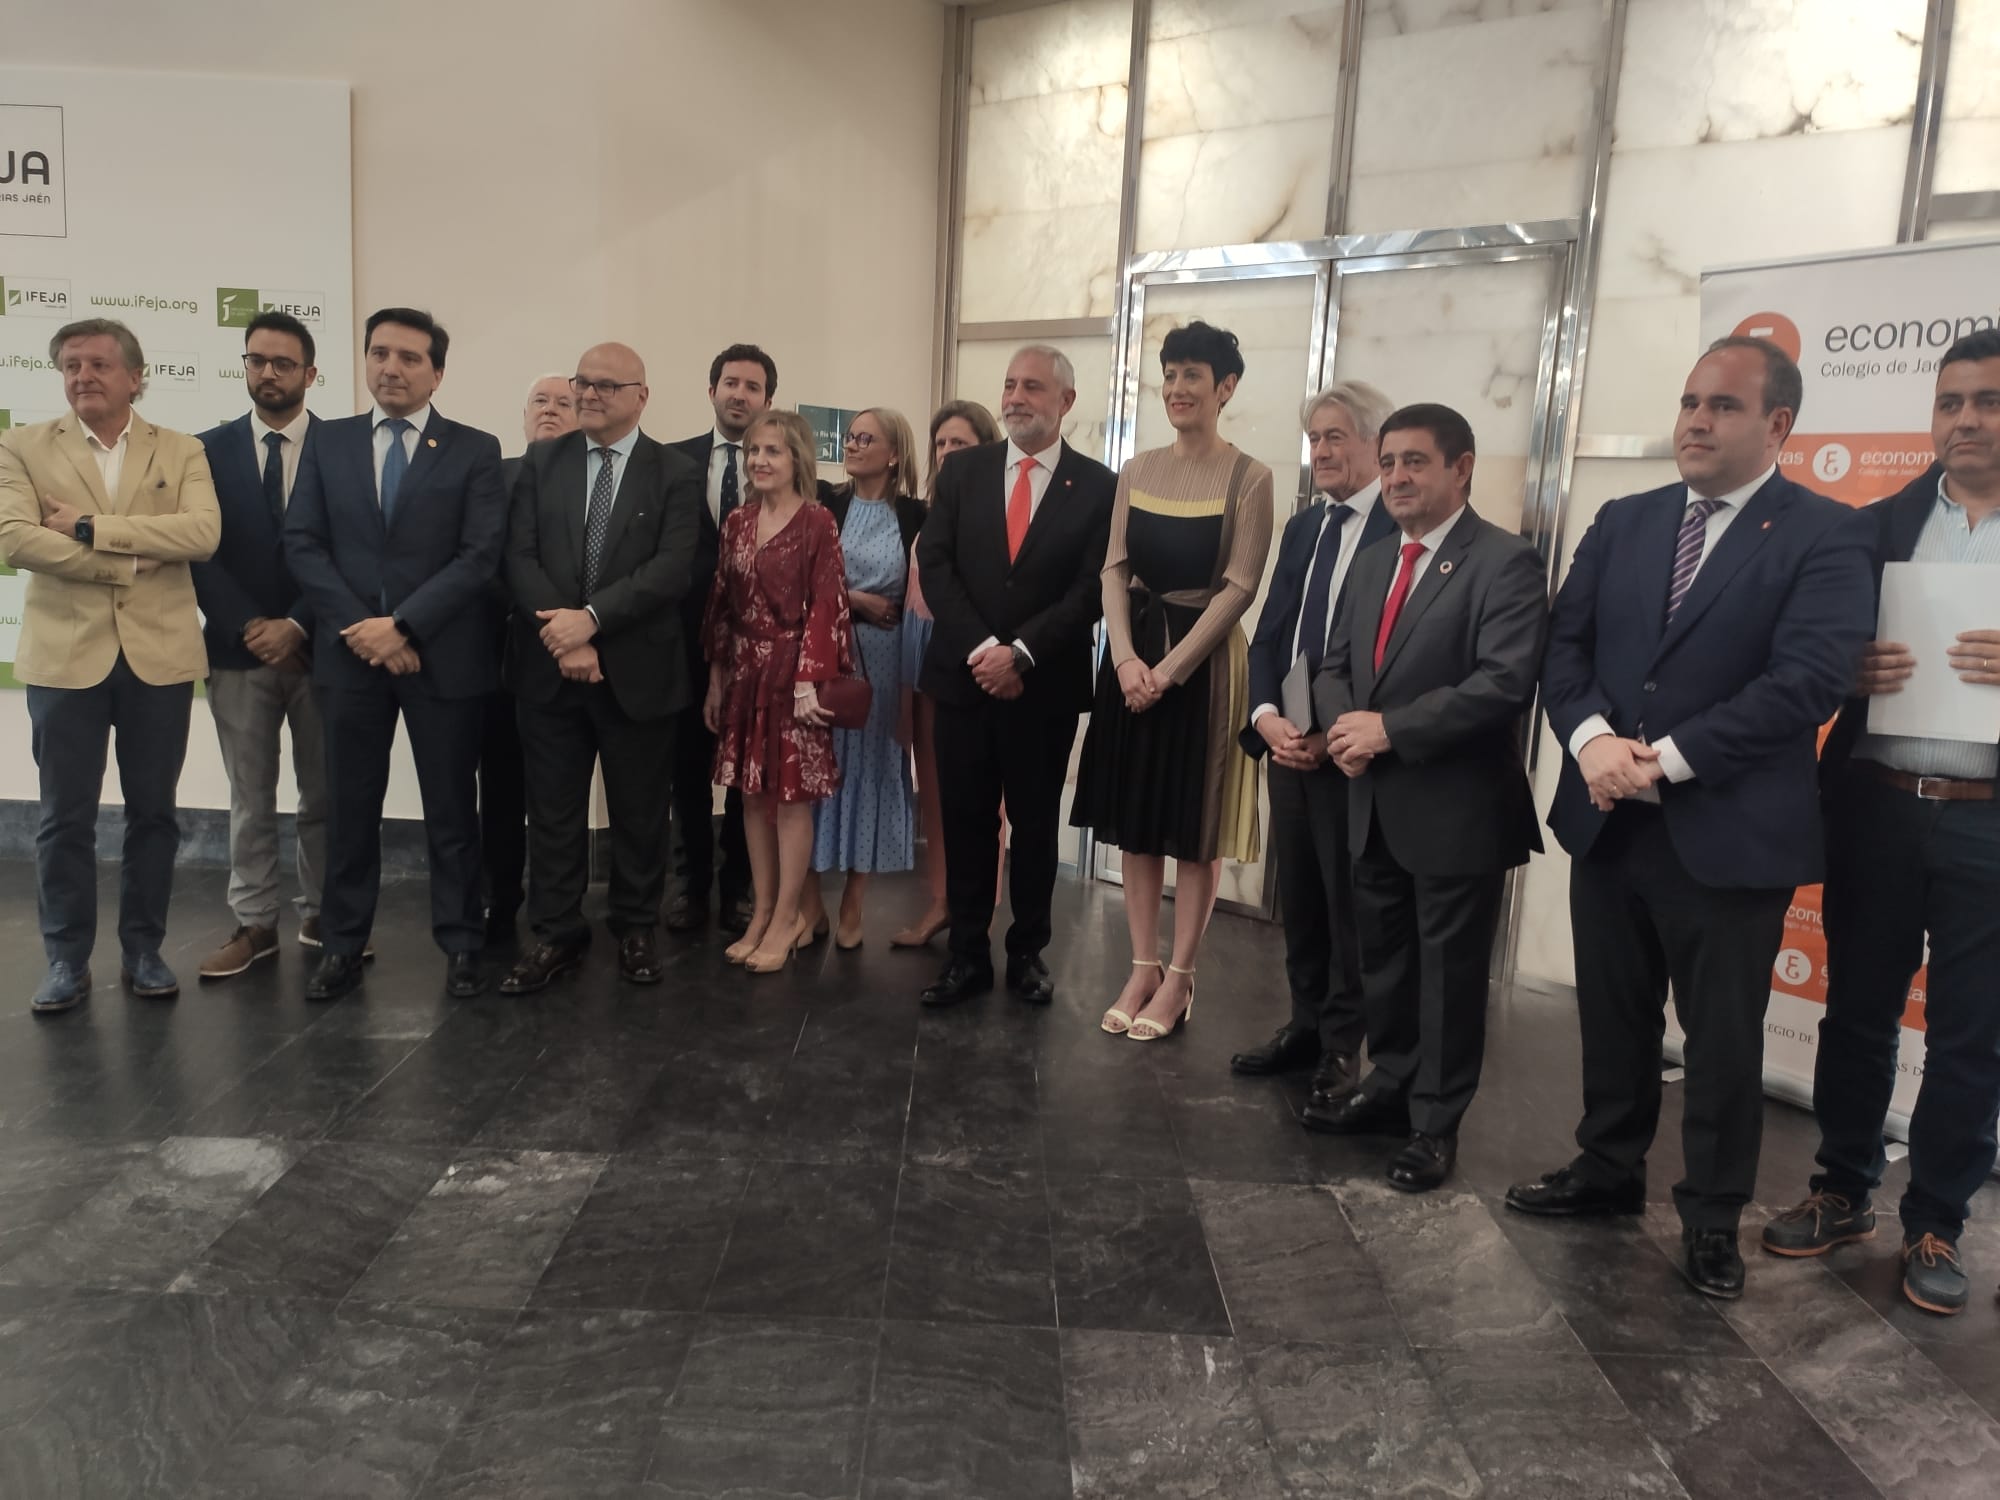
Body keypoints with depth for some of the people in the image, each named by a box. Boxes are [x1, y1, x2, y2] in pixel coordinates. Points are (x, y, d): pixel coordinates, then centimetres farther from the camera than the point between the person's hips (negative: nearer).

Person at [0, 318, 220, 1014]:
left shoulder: (181, 451, 6)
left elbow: (203, 532, -12)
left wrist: (90, 527, -15)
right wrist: (131, 559, -14)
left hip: (159, 656, 1)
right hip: (65, 656, 0)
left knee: (153, 812, 8)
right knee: (65, 819, 5)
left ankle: (143, 950, 21)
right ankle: (67, 960, 17)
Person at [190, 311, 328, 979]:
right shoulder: (210, 449, 5)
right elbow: (202, 552, 0)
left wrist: (297, 626, -12)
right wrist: (250, 628, -11)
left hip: (319, 647, -1)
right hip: (239, 650, 1)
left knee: (324, 794, 6)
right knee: (250, 798, 8)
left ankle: (321, 916, 18)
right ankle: (254, 923, 16)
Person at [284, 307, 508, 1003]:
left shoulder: (475, 450, 0)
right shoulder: (328, 443, 9)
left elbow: (480, 554, -9)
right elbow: (302, 544, 3)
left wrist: (402, 624, -15)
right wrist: (358, 626, -11)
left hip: (443, 656, -2)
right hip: (350, 653, 3)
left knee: (452, 810, 7)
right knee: (349, 809, 9)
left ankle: (460, 943, 18)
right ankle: (342, 946, 21)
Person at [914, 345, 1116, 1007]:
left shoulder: (1099, 485, -1)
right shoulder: (962, 469, 5)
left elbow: (1092, 589, -7)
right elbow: (935, 565, -2)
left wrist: (1020, 653, -16)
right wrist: (981, 649, -14)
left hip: (1045, 685, -1)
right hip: (964, 677, 2)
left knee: (1036, 825, 10)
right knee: (965, 822, 7)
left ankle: (1028, 952, 24)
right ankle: (967, 953, 19)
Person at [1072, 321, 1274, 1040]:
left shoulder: (1248, 477, -7)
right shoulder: (1138, 470, 9)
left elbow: (1239, 588, -11)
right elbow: (1114, 569, 5)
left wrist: (1170, 667, -16)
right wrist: (1127, 657, -10)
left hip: (1202, 661, -5)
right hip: (1133, 656, 5)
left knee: (1194, 831, 4)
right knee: (1135, 823, 9)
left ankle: (1179, 979, 16)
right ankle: (1142, 968, 22)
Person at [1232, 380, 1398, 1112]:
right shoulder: (1303, 526, 15)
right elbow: (1268, 634, 11)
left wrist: (1337, 735, -18)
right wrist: (1266, 716, -5)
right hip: (1289, 744, 7)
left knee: (1349, 906, 4)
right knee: (1297, 899, 15)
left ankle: (1344, 1048, 17)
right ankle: (1306, 1025, 29)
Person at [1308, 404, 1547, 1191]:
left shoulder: (1506, 561, -12)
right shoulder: (1374, 561, 13)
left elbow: (1505, 683, -23)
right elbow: (1335, 666, 13)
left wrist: (1389, 729, -21)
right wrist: (1344, 725, -9)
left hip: (1457, 809, -7)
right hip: (1375, 804, 7)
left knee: (1449, 972, 6)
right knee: (1382, 959, 18)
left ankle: (1435, 1123, 21)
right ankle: (1390, 1085, 36)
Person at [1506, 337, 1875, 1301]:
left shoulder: (1825, 536, -6)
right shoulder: (1622, 523, 10)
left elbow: (1807, 681, -18)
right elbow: (1564, 644, 3)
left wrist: (1665, 759, -20)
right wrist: (1592, 737, -16)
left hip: (1730, 833, -4)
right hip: (1608, 822, 5)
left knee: (1723, 1038, 9)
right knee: (1611, 1015, 17)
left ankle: (1712, 1217, 27)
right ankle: (1608, 1169, 36)